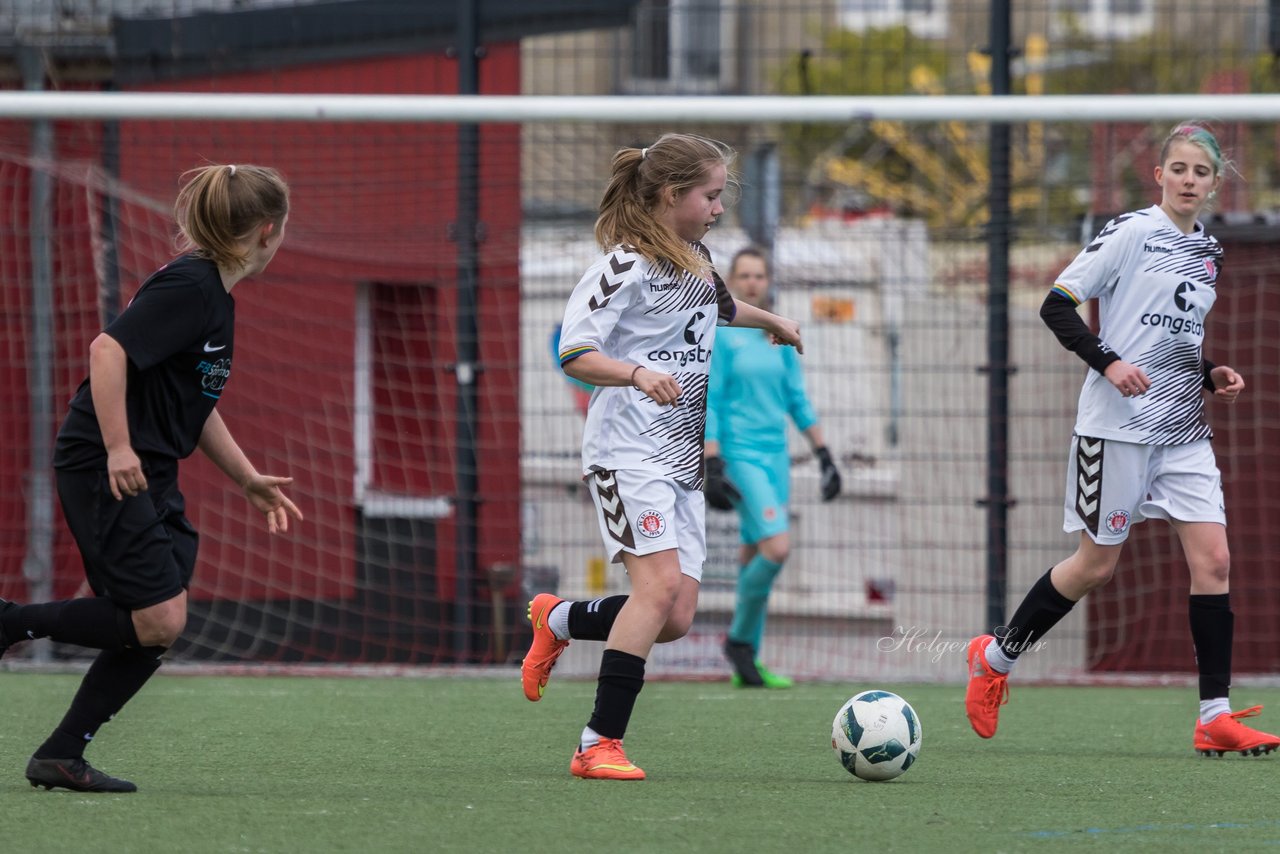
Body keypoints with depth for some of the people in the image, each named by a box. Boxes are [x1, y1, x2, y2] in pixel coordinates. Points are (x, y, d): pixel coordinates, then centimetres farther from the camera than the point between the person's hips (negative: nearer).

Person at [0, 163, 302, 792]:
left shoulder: (215, 295, 17)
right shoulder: (188, 287, -14)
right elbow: (108, 349, -24)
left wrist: (249, 480, 25)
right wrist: (118, 447, -27)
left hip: (149, 479, 10)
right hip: (102, 472, -10)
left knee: (153, 629, 3)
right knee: (156, 619, -15)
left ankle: (61, 756, 7)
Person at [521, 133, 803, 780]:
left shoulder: (696, 260, 15)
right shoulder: (627, 266, -11)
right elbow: (574, 354, -18)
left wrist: (770, 320, 45)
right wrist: (640, 375, -32)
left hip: (682, 460, 8)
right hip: (628, 452, -8)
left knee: (677, 616, -1)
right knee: (661, 582, -23)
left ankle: (559, 620, 26)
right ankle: (599, 744, -19)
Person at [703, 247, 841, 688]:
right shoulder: (722, 336, -6)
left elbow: (798, 400, 17)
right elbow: (708, 404, -9)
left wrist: (824, 456, 12)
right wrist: (713, 467, -15)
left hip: (775, 453, 6)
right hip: (741, 453, -6)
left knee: (756, 556, 7)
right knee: (777, 548, -20)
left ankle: (746, 666, 12)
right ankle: (739, 639, -2)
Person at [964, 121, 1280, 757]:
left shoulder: (1208, 251, 13)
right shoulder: (1131, 233, -8)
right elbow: (1056, 305, -9)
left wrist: (1211, 376, 8)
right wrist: (1108, 363, -21)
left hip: (1184, 429, 6)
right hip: (1118, 425, -6)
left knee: (1213, 559, -5)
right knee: (1097, 563, 0)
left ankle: (1215, 717, -6)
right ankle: (996, 658, 21)